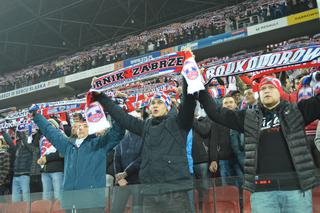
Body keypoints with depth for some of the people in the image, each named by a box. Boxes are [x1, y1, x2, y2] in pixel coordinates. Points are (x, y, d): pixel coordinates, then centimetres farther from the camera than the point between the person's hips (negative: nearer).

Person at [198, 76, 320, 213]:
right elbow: (215, 113, 11)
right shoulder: (249, 118, 13)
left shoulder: (295, 111, 11)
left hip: (296, 187, 0)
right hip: (262, 190, 1)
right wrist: (201, 89, 3)